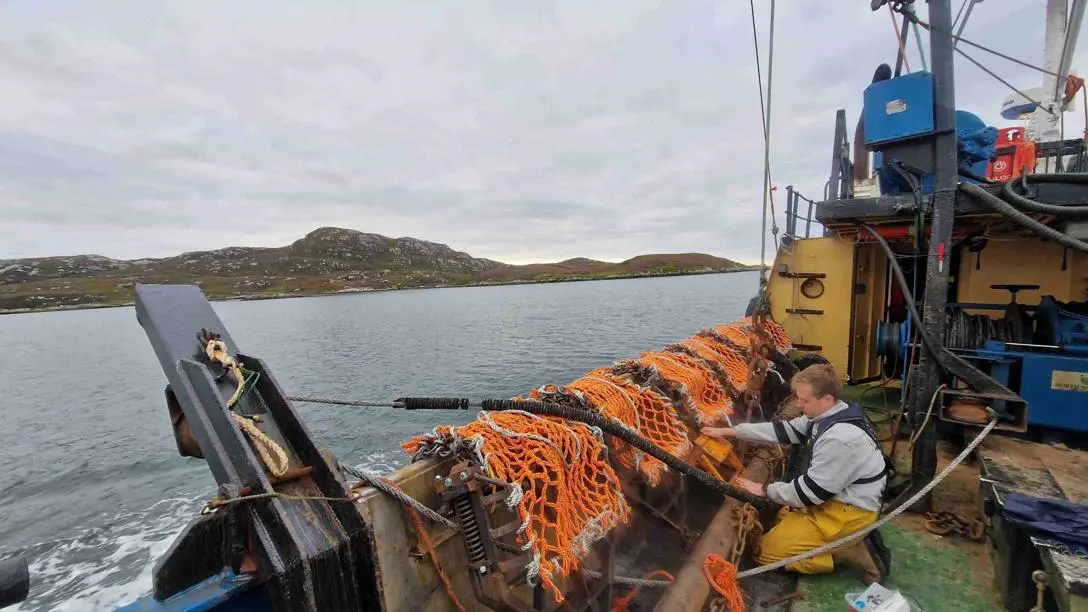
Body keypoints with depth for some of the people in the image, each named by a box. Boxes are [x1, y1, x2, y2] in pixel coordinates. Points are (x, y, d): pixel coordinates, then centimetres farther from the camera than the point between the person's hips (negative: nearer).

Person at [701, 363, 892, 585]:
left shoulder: (840, 438, -32)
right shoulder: (829, 415, -4)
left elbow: (813, 490, -24)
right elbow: (784, 430, 3)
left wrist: (766, 490, -10)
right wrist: (729, 431, 0)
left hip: (849, 511, -9)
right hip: (836, 498, 9)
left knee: (769, 550, -6)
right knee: (782, 521, 24)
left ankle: (855, 552, -3)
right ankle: (854, 540, 14)